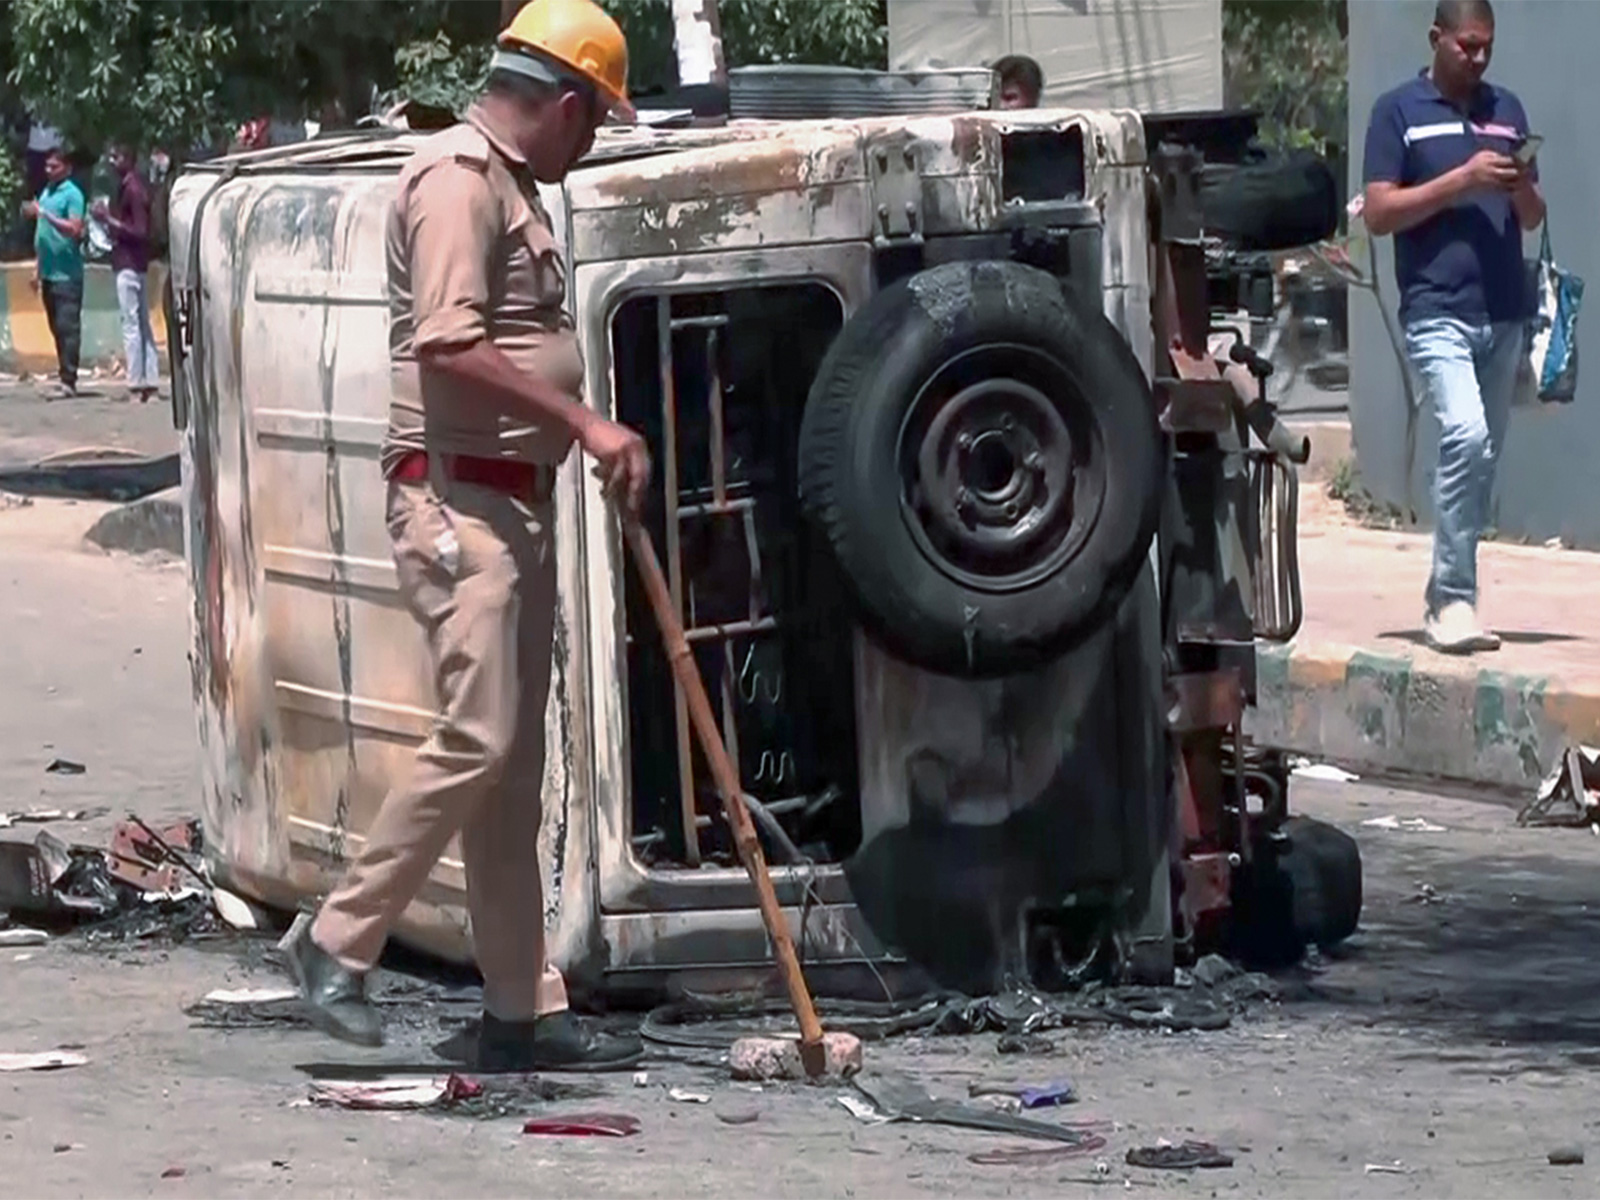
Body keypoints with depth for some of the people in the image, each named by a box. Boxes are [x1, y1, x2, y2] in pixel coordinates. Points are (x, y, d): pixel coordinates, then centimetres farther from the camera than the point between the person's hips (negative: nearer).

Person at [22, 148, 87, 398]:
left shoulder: (72, 194, -7)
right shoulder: (45, 193, 16)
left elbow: (75, 229, -19)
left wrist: (43, 214, -20)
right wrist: (37, 268, 20)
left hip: (67, 273, -8)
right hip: (48, 272, 8)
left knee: (68, 326, -9)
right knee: (56, 327, 8)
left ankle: (69, 379, -12)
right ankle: (65, 376, 12)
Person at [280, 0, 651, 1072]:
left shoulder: (514, 186, 20)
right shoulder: (458, 179, -12)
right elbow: (448, 345, -23)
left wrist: (596, 445, 19)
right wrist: (586, 422, -21)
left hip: (519, 499, 11)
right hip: (459, 497, -11)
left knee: (515, 764, 9)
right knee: (474, 739, -15)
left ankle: (524, 1011, 10)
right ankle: (340, 941, -3)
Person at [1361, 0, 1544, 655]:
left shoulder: (1506, 110, 17)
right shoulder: (1399, 111, 3)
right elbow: (1379, 213, -4)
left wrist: (1521, 189, -4)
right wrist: (1462, 180, -12)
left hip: (1504, 310, 6)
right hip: (1437, 308, -6)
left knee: (1483, 458, 7)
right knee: (1465, 435, -22)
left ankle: (1444, 599, 15)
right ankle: (1455, 598, -19)